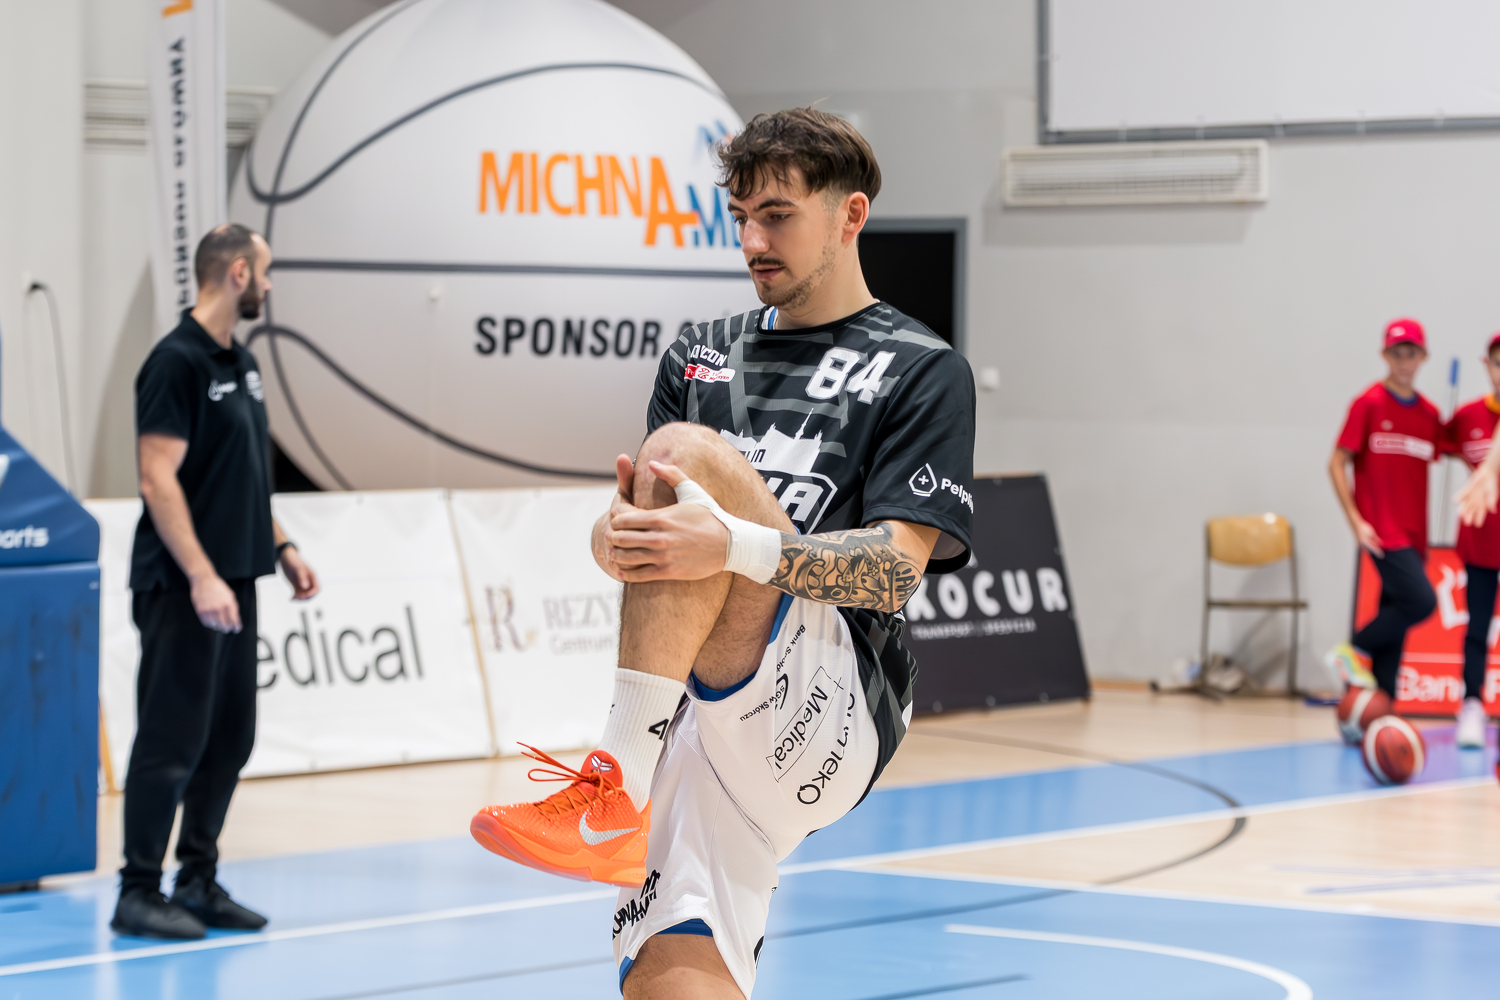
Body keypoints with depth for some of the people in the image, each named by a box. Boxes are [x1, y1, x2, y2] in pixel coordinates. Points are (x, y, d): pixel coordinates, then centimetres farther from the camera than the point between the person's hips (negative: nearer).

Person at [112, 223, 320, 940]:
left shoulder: (242, 364, 14)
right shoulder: (177, 361, -14)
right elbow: (158, 480, -19)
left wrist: (281, 547, 17)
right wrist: (202, 577, -23)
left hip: (232, 584, 9)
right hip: (184, 587, -9)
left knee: (228, 739, 11)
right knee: (172, 741, -5)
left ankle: (198, 883, 19)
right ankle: (139, 894, 1)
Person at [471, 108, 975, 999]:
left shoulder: (923, 371, 5)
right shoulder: (701, 355, 23)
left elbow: (895, 570, -8)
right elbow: (648, 518, 16)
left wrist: (732, 546, -25)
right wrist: (619, 538, -10)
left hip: (834, 715, -5)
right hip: (698, 724, 5)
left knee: (686, 453, -24)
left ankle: (615, 792, -30)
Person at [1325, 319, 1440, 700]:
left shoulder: (1429, 414, 10)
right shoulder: (1369, 404, -4)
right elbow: (1337, 463, -4)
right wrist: (1356, 521, -12)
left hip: (1412, 534, 6)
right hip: (1382, 532, -6)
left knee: (1396, 620, 6)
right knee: (1421, 601, -21)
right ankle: (1352, 651, -3)